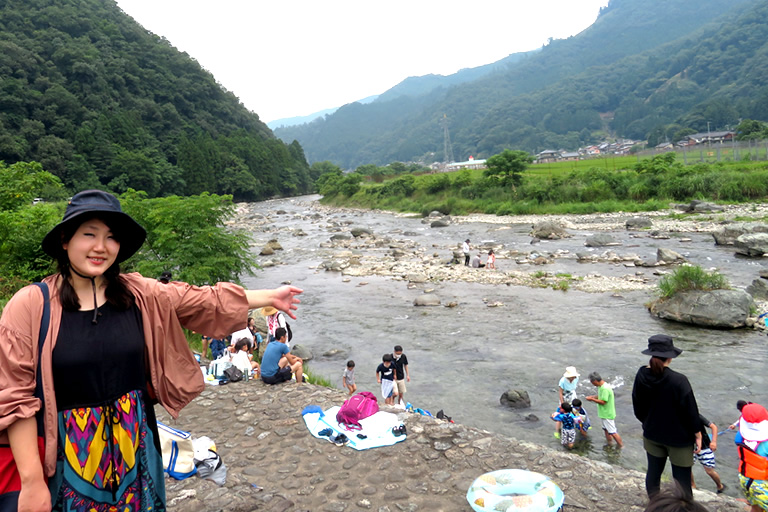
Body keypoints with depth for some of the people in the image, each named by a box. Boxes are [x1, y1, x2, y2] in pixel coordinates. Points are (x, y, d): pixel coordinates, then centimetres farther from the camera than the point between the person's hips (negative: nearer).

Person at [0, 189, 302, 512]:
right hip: (66, 457, -3)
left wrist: (270, 297, 6)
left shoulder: (140, 295, -2)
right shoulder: (30, 305, -11)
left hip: (133, 448, 3)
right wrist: (32, 482, -12)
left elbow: (207, 301, 3)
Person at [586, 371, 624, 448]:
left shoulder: (605, 388, -30)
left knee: (612, 431, 2)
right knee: (606, 428, 24)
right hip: (604, 413, 10)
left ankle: (621, 445, 16)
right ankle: (609, 442, 40)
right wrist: (593, 396, 0)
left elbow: (603, 402, -28)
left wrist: (592, 399, -21)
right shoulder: (601, 386, 2)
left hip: (607, 414, -10)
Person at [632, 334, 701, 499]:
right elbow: (690, 410, -16)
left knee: (653, 472, 19)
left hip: (652, 435, 5)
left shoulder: (641, 375, -10)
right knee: (682, 479, 9)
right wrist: (698, 435, -1)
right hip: (679, 438, -5)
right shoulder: (678, 380, -26)